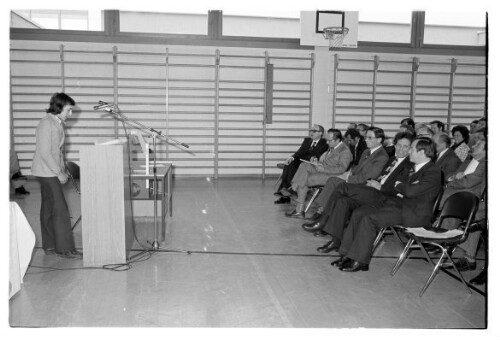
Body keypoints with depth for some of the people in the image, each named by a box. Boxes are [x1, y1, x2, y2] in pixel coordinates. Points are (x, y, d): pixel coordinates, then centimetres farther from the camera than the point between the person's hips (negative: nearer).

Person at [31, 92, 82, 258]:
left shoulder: (57, 123, 11)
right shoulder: (46, 123, -17)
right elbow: (45, 153, -21)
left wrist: (62, 170, 13)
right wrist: (59, 173, -18)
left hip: (51, 172, 9)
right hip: (47, 172, -9)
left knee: (49, 209, 12)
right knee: (60, 210, -8)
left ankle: (50, 246, 20)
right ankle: (65, 248, -4)